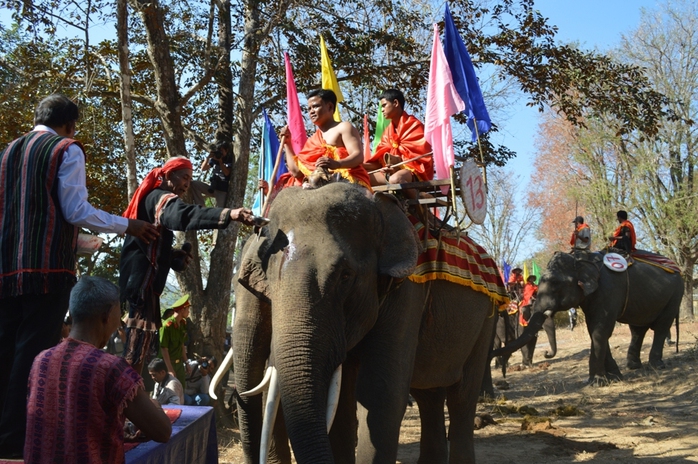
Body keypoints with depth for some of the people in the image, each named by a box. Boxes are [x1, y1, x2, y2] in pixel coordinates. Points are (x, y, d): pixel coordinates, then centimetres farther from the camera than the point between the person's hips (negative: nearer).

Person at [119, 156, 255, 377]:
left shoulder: (154, 199, 22)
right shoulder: (161, 198, -11)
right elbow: (185, 215, -34)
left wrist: (175, 255, 7)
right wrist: (228, 214, -48)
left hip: (142, 279, 11)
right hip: (143, 279, -11)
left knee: (139, 343, 15)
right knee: (139, 343, -12)